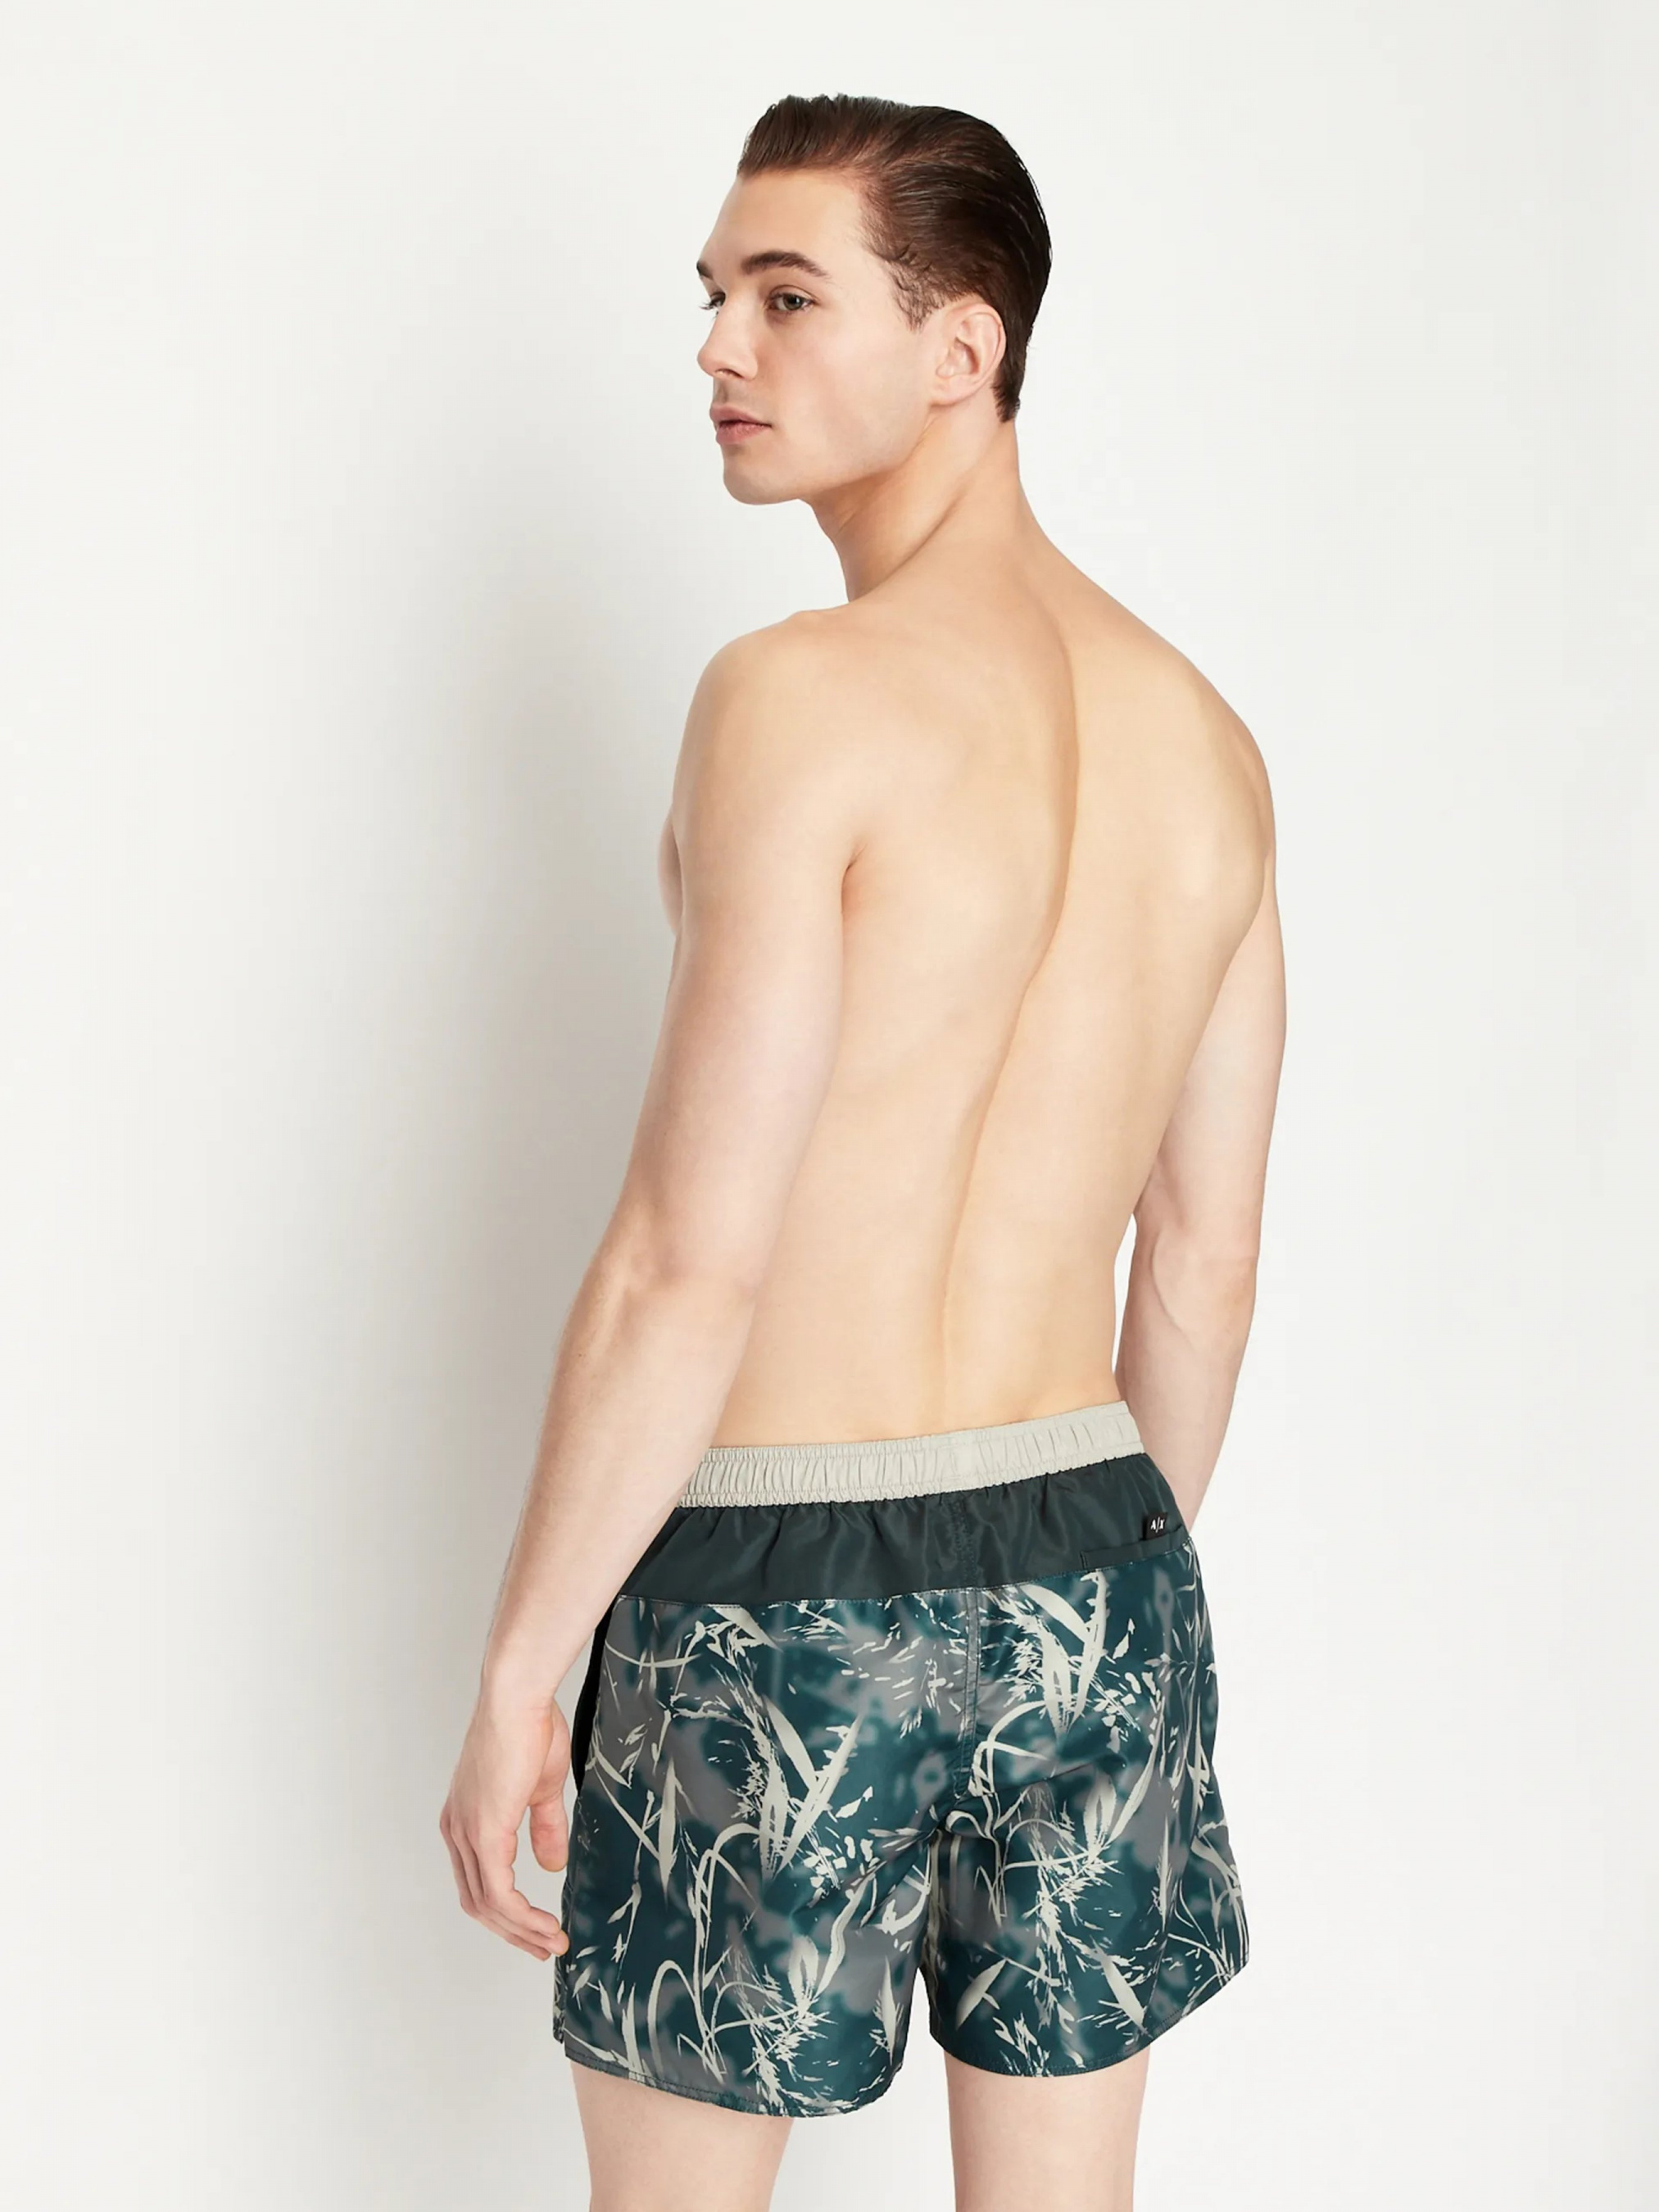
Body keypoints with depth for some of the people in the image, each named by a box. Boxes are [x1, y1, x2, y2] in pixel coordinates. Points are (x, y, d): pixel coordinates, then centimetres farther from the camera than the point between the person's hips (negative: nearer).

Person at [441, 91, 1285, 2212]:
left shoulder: (802, 697, -16)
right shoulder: (1202, 735, 5)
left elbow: (691, 1261, -19)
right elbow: (1208, 1256, 10)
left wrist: (519, 1663, -10)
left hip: (784, 1586, -6)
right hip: (1089, 1561, 6)